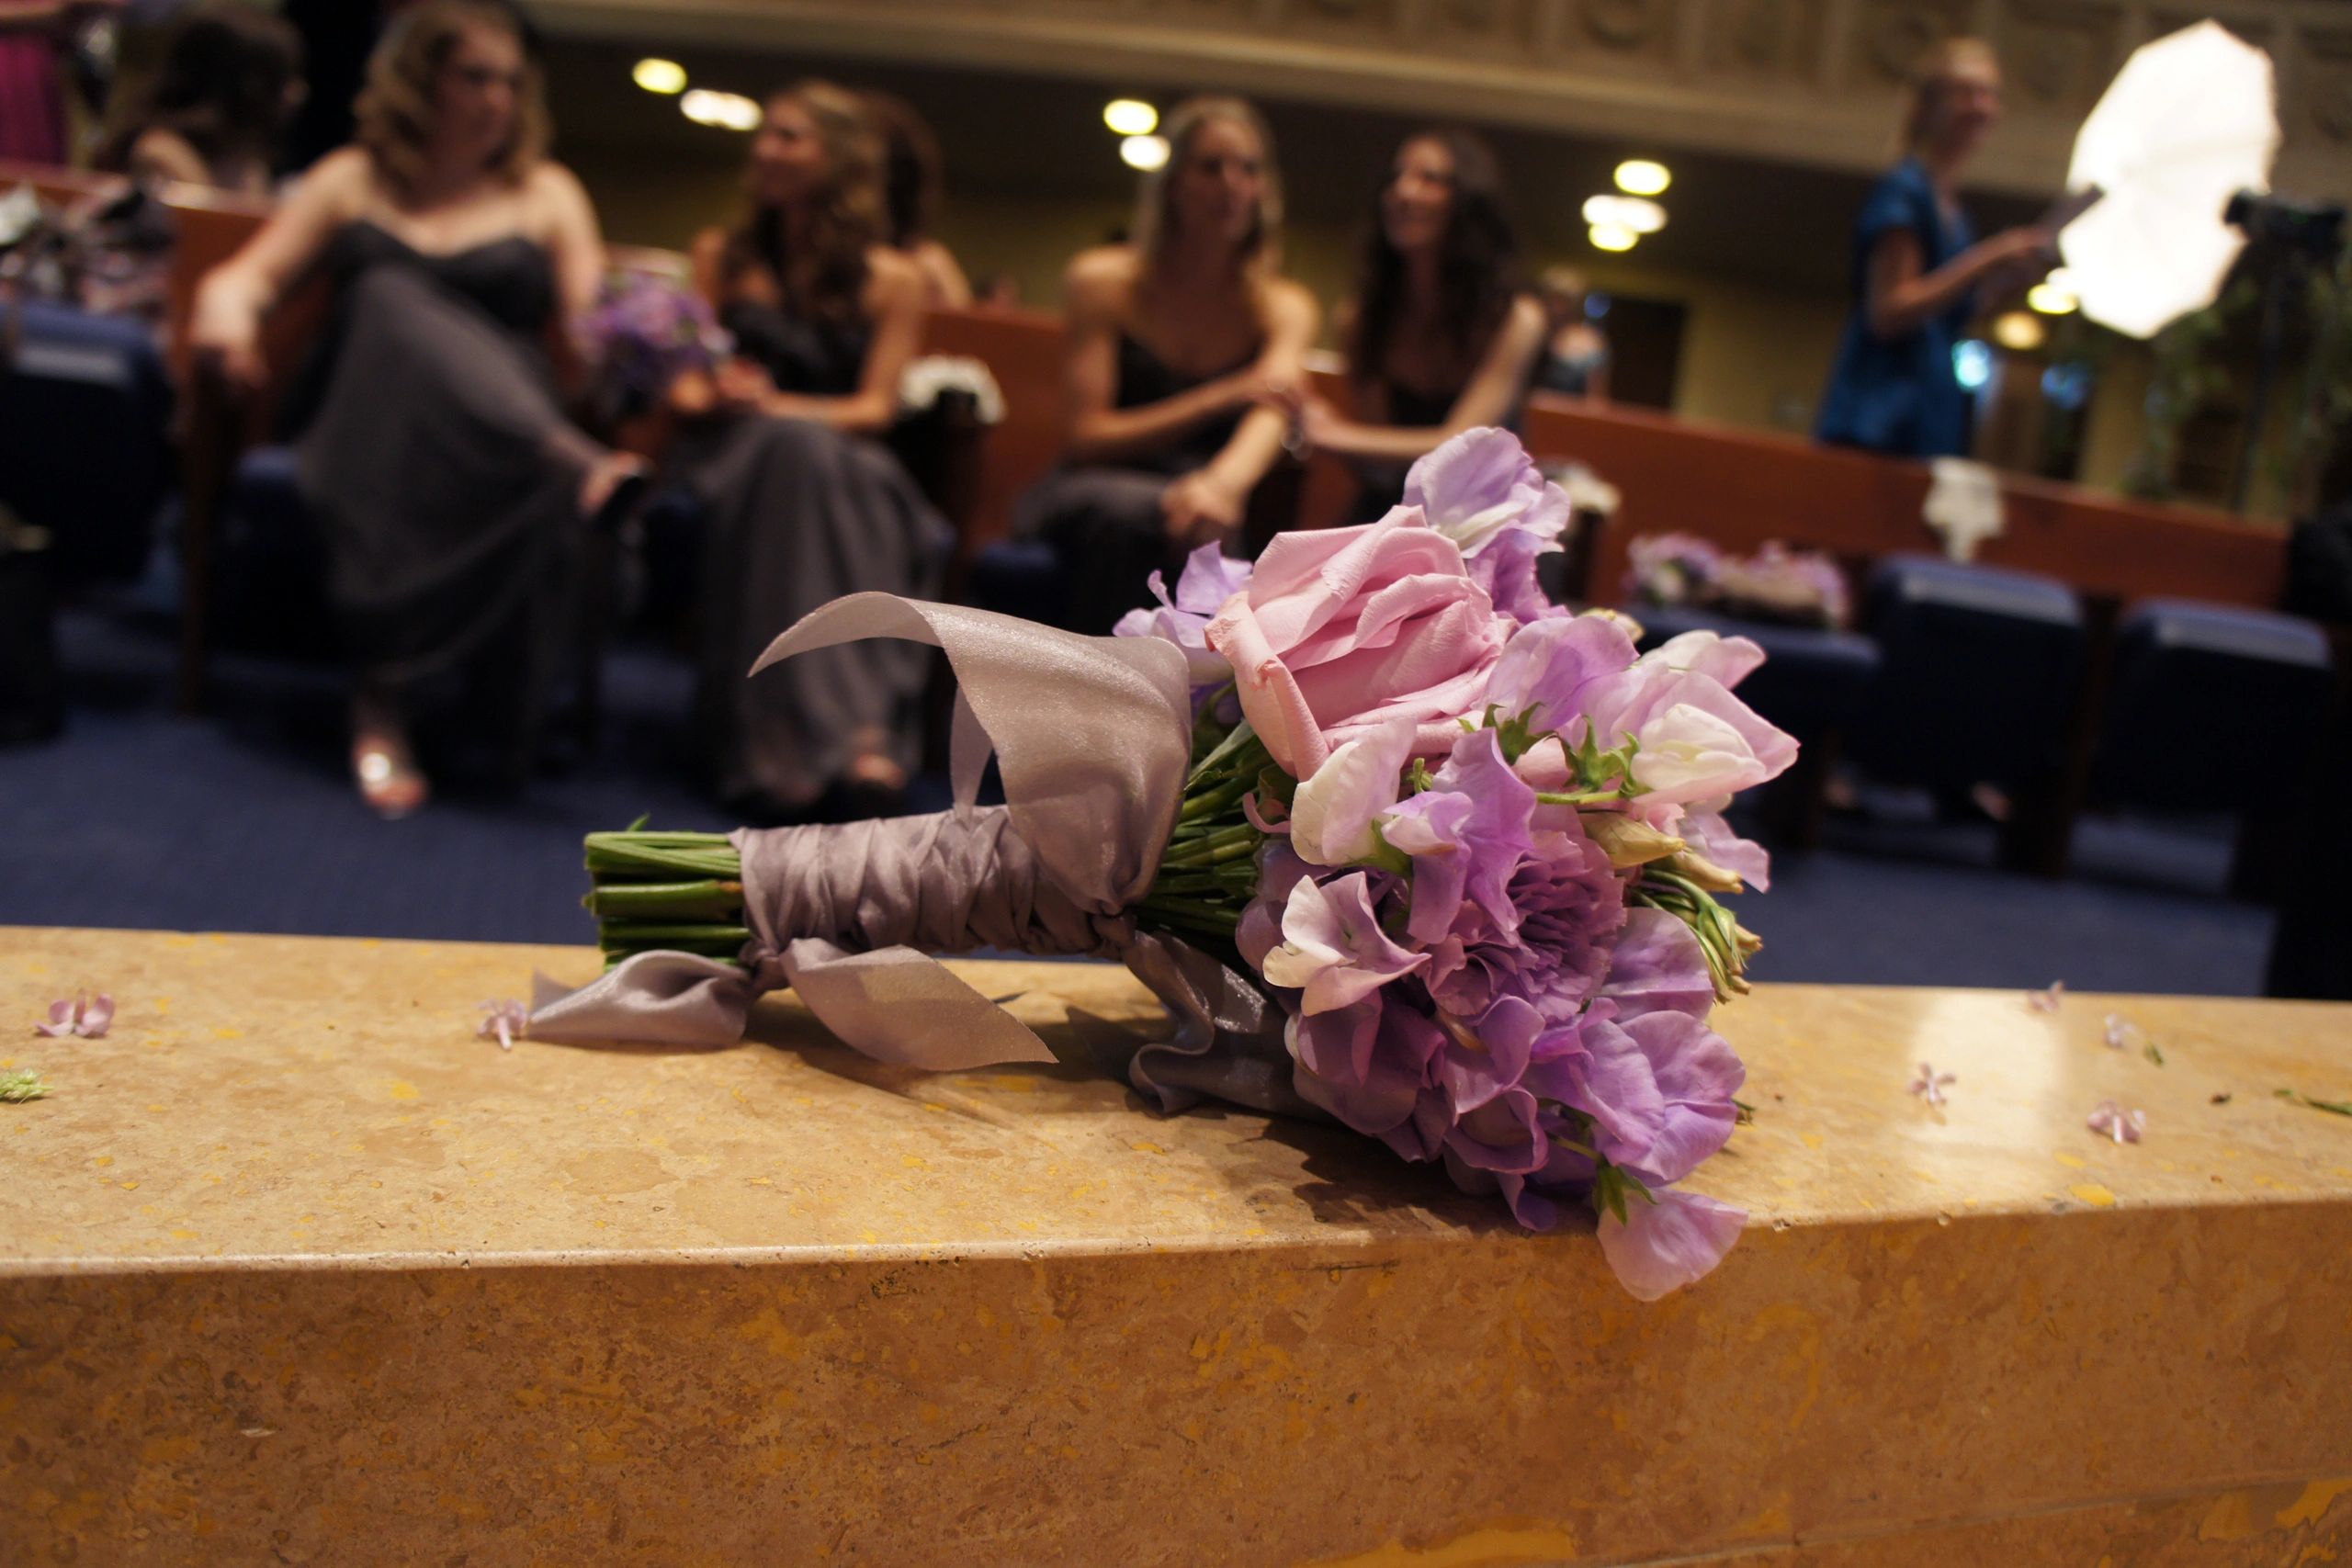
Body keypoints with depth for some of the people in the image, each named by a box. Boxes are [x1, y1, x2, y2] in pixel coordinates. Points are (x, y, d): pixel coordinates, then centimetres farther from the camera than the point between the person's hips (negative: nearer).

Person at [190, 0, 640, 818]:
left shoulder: (548, 193, 19)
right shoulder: (351, 180, 21)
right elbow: (251, 272, 15)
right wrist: (226, 306, -9)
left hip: (500, 436, 0)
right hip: (362, 426, 0)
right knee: (393, 298, -36)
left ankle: (387, 697, -41)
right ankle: (572, 464, -58)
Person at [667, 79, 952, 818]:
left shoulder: (892, 280, 12)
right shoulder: (721, 256, 18)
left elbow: (876, 408, 0)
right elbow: (686, 383, 11)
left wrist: (774, 405, -17)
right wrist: (709, 395, -14)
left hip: (849, 479, 0)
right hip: (737, 465, 0)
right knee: (796, 449, -35)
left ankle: (791, 748, -47)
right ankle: (852, 729, -49)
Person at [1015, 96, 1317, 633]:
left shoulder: (1284, 307, 4)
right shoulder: (1102, 281, -1)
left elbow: (1273, 411, -18)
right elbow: (1084, 437, -7)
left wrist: (1223, 483, -43)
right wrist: (1220, 397, -18)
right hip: (1089, 500, -1)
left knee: (1204, 524, -34)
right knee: (1130, 509, -36)